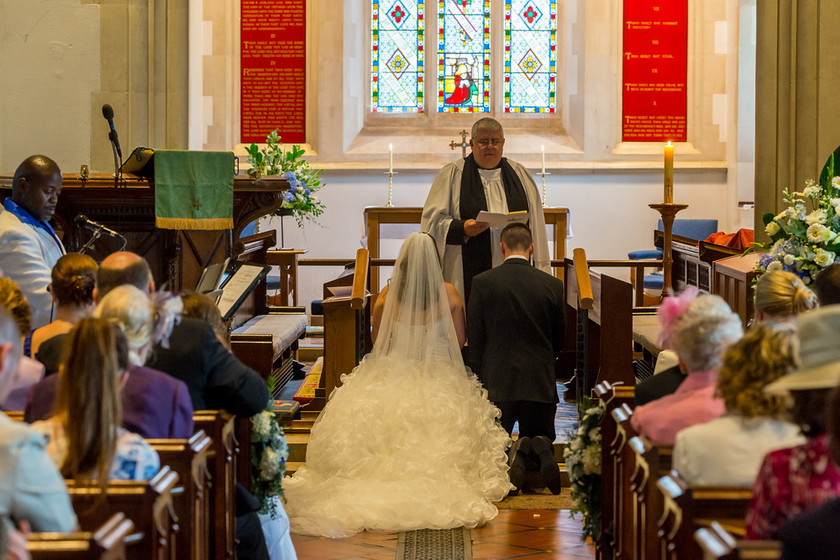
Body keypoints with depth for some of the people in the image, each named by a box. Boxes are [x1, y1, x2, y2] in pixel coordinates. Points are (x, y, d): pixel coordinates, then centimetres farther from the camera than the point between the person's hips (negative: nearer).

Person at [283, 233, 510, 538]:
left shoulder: (389, 296, -8)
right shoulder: (447, 294, -10)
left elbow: (379, 343, 5)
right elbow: (459, 341, 2)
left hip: (393, 379, 1)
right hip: (439, 382, -1)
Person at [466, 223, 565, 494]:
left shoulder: (482, 282, -4)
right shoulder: (552, 285, 1)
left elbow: (474, 339, -1)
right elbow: (560, 339, 11)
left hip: (497, 382, -1)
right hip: (541, 382, 1)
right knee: (542, 436, 21)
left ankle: (517, 451, -22)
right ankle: (541, 449, -17)